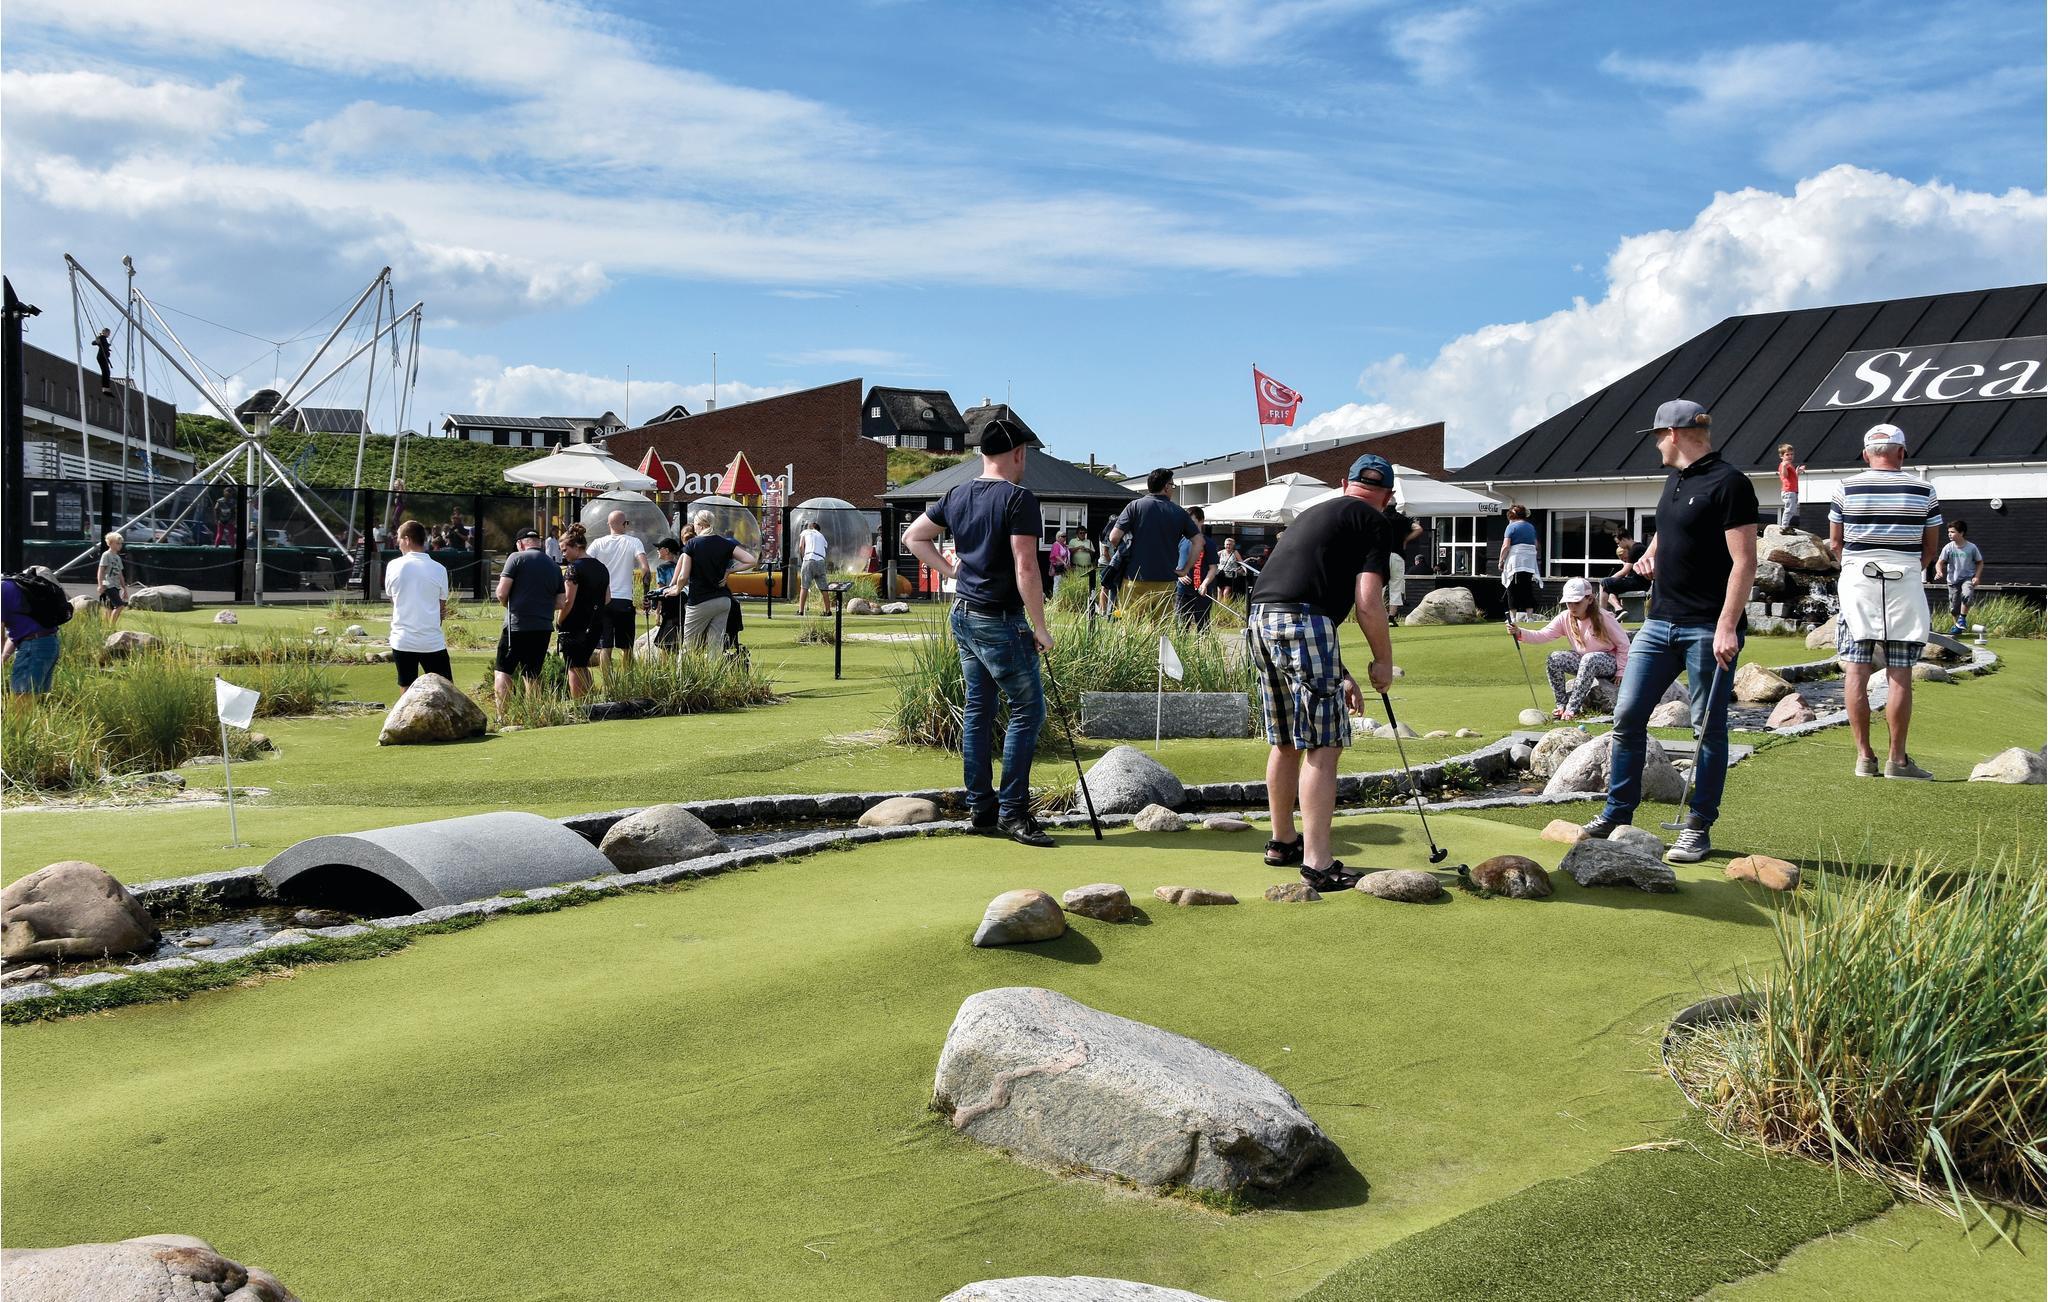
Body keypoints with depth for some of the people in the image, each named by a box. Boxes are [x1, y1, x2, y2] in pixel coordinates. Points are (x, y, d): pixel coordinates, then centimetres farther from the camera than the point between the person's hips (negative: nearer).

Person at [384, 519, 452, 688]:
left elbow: (392, 597, 12)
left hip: (402, 641, 1)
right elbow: (442, 607, 5)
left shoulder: (393, 566, -1)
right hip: (433, 642, -1)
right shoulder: (439, 569, -2)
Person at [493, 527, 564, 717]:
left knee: (502, 671, 2)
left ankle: (502, 716, -7)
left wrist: (506, 604, 10)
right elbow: (560, 603, 11)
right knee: (533, 676, 12)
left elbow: (502, 593, -9)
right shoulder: (555, 567, 11)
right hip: (544, 627, 5)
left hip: (517, 624, -5)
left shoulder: (517, 558, -5)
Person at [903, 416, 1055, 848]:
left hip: (963, 615, 8)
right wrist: (1040, 628, -14)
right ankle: (1012, 811, -2)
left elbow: (914, 537, 19)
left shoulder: (956, 496, 9)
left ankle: (981, 810, 16)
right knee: (1027, 710, -1)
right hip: (1000, 621, -8)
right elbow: (1025, 568, -20)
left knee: (978, 710, 12)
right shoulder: (1019, 498, -14)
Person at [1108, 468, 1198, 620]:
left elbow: (1114, 538, -8)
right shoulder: (1179, 512, 6)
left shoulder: (1135, 506, -2)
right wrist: (1185, 569, 9)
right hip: (1167, 583, 2)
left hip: (1136, 580, -2)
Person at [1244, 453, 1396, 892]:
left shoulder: (1315, 513, 29)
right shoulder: (1373, 522, 5)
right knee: (1322, 748, -4)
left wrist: (1340, 675, 32)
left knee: (1285, 744, 20)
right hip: (1302, 626, -8)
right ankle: (1317, 864, -7)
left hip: (1259, 622, 8)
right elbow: (1368, 604, -8)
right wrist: (1383, 661, 8)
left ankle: (1283, 842, 32)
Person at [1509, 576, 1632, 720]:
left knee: (1589, 659, -39)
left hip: (1608, 662, -5)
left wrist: (1621, 671, -13)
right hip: (1582, 660, 5)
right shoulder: (1565, 618, -7)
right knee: (1554, 658, -21)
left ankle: (1572, 708, -35)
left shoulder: (1603, 618, -18)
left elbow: (1623, 644, -11)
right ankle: (1562, 704, -14)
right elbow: (1543, 635, -15)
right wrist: (1520, 633, -32)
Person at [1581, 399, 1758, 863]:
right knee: (1627, 715, 5)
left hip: (1708, 629, -8)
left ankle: (1698, 828, 10)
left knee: (1709, 727, 2)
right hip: (1660, 622, 8)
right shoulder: (1675, 479, 15)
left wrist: (1727, 626, -23)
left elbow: (1744, 562, -17)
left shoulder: (1728, 483, -11)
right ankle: (1616, 814, 14)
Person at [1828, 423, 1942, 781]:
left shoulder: (1846, 488, 1)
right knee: (1900, 676, 2)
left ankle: (1864, 756, 4)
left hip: (1856, 582, 0)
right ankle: (1897, 759, 5)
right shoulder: (1924, 491, 2)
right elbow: (1931, 549, 8)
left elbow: (1835, 544, 7)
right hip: (1904, 585, 0)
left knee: (1856, 672, 4)